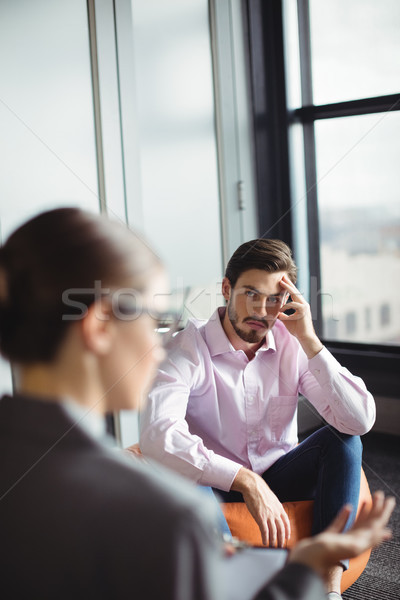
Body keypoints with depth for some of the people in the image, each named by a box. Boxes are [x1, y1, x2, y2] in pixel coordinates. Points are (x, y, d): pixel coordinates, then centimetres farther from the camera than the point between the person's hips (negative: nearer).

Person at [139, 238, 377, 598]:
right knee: (181, 476, -34)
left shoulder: (292, 346, -8)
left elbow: (361, 421, -19)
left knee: (343, 437, -20)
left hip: (279, 476, 3)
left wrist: (310, 341, -26)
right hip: (215, 486, -3)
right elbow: (157, 436, -36)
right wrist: (246, 481, -42)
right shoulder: (187, 349, -19)